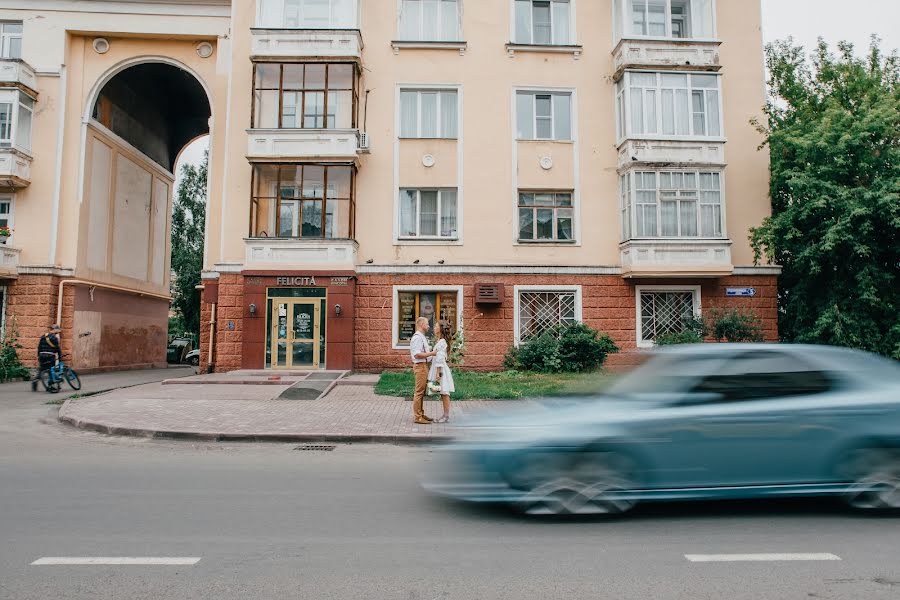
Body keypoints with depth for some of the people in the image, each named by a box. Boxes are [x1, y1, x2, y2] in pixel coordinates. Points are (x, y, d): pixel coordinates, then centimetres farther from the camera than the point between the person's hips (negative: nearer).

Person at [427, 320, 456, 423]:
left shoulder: (442, 342, -15)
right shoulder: (441, 341, 15)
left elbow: (440, 359, -19)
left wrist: (437, 373, -20)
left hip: (441, 369, -10)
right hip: (440, 369, 10)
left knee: (444, 394, -4)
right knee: (443, 394, 12)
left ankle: (446, 416, 1)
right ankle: (445, 415, 17)